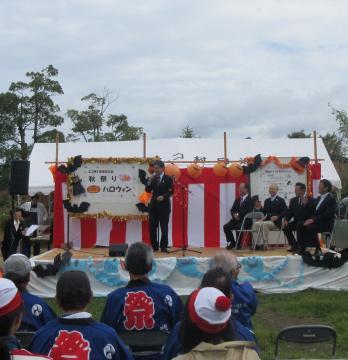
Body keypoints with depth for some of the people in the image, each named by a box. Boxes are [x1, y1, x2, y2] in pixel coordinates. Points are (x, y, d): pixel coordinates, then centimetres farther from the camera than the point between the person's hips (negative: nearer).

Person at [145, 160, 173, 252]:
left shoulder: (168, 179, -2)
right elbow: (148, 190, 7)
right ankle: (154, 246, 12)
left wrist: (163, 196, -21)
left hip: (164, 205, -4)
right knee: (152, 227, 3)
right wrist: (149, 182, -9)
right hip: (153, 205, 4)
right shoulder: (153, 178, 10)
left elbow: (171, 192, -6)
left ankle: (164, 246, 8)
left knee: (164, 227, 0)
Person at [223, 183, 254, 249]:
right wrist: (234, 215, -10)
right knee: (226, 227, -14)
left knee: (238, 227, -33)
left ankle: (238, 244, -14)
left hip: (245, 221, -7)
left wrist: (238, 215, -20)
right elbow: (232, 210, 12)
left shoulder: (250, 200, -4)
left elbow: (247, 211, -15)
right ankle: (232, 243, 0)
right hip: (236, 219, 7)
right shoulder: (237, 200, 19)